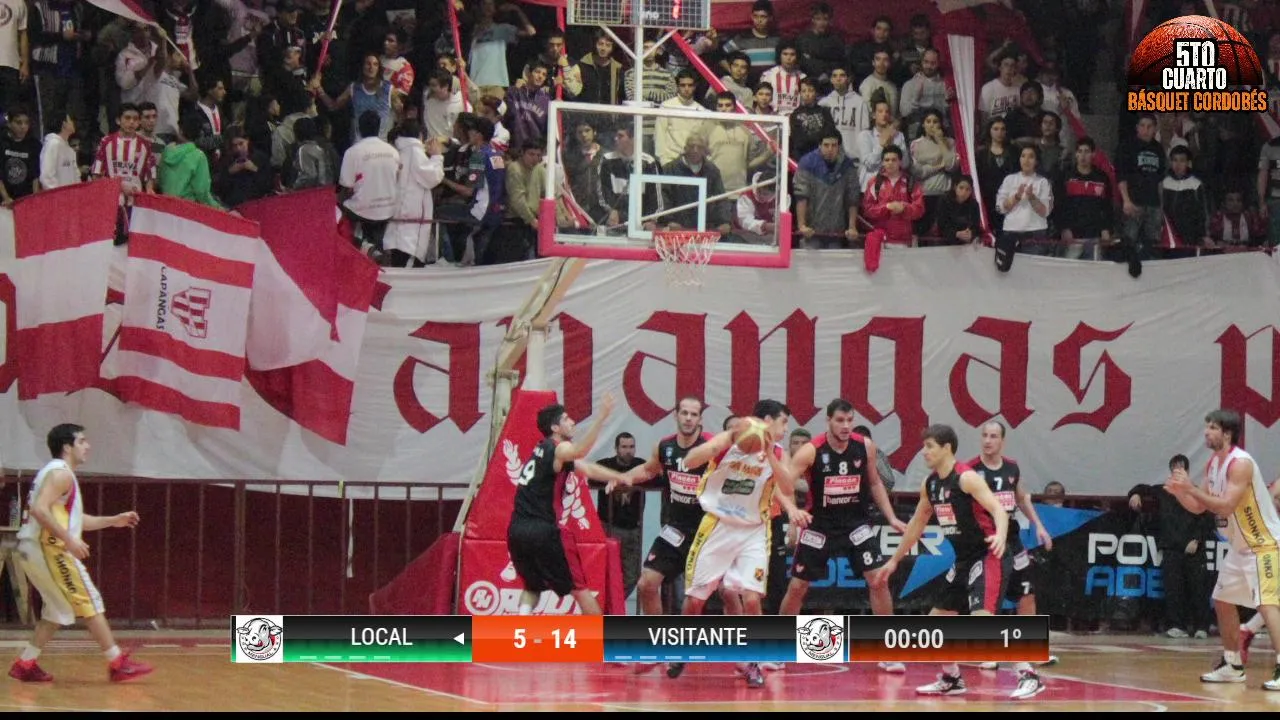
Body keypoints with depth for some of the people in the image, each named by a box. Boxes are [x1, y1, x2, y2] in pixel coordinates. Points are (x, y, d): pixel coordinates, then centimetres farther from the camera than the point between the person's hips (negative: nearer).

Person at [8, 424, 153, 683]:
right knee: (90, 603, -7)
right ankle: (118, 664, -6)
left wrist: (114, 521, 21)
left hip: (33, 550, 10)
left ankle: (25, 664, 13)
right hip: (49, 548, -10)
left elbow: (76, 520, 27)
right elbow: (40, 509, -25)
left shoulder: (57, 473, 22)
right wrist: (68, 539, -25)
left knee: (58, 610, 17)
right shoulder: (60, 473, -10)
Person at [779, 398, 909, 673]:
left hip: (856, 522, 2)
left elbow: (874, 482, 8)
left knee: (879, 580, -9)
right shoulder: (811, 451, -19)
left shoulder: (865, 446, -8)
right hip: (819, 524, -2)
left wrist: (891, 518, 3)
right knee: (797, 586, 3)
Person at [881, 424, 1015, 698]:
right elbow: (916, 524, 22)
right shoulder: (930, 485, 8)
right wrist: (895, 560, 28)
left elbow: (998, 510, -28)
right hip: (964, 561, 9)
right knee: (937, 619, 14)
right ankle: (951, 680, 28)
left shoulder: (966, 478, -18)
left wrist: (1000, 536, -50)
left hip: (988, 557, -9)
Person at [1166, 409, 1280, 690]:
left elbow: (1226, 507, -30)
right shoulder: (1213, 465, 8)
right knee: (1223, 601, 15)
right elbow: (1199, 507, 12)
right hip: (1241, 546, 10)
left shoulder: (1240, 463, -22)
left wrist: (1191, 488, -28)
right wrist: (1179, 492, -7)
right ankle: (1233, 665, 26)